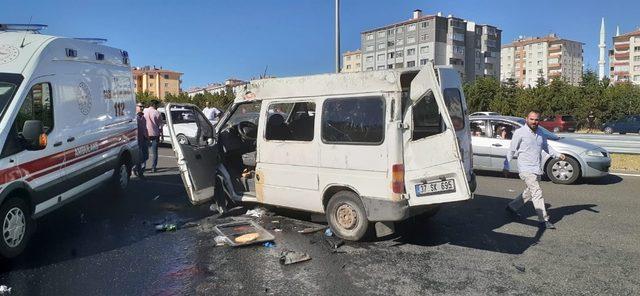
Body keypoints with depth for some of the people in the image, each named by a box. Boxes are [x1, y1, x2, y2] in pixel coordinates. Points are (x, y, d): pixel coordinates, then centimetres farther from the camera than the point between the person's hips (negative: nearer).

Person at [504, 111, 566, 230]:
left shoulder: (540, 133, 11)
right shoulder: (520, 133, -8)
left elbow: (546, 147, 24)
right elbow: (511, 150, -5)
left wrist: (558, 155, 8)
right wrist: (506, 166, -6)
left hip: (537, 169, 8)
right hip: (526, 169, -8)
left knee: (529, 192, 17)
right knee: (537, 192, -14)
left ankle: (512, 207, 36)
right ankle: (544, 221, -12)